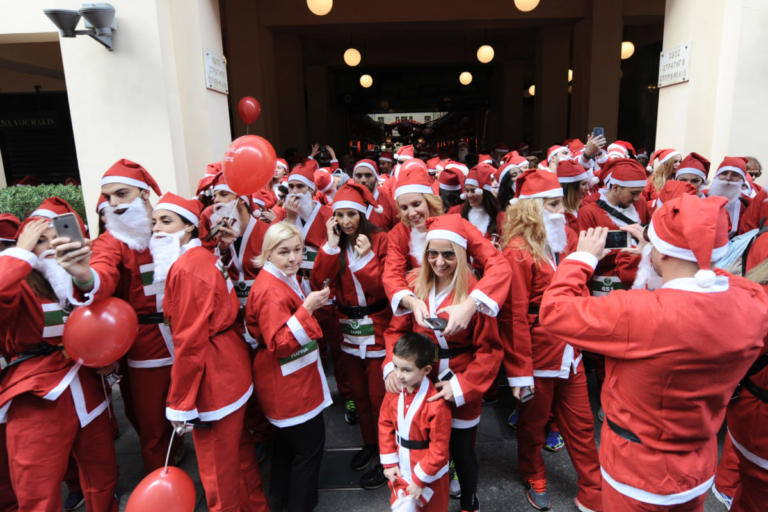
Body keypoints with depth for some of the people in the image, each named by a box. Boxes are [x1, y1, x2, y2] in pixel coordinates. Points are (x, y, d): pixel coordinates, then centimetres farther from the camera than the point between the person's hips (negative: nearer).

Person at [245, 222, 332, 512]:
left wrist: (314, 301, 10)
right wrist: (307, 309, -36)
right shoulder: (272, 291, -25)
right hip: (288, 384, -11)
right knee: (310, 445, 2)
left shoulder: (284, 280, 7)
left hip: (289, 380, 11)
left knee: (287, 440, 26)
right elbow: (279, 345, -31)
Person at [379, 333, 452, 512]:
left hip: (429, 475, -4)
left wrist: (420, 480, -13)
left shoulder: (436, 404, -29)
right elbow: (385, 425, 1)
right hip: (401, 471, 5)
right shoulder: (394, 392, -11)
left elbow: (439, 450, -21)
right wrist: (389, 463, 0)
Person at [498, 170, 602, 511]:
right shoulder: (518, 251, -18)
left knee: (581, 426, 17)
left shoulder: (566, 240, 4)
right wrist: (520, 371, -18)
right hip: (537, 356, -6)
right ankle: (535, 481, 42)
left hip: (569, 353, 6)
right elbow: (513, 316, -19)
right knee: (533, 426, 17)